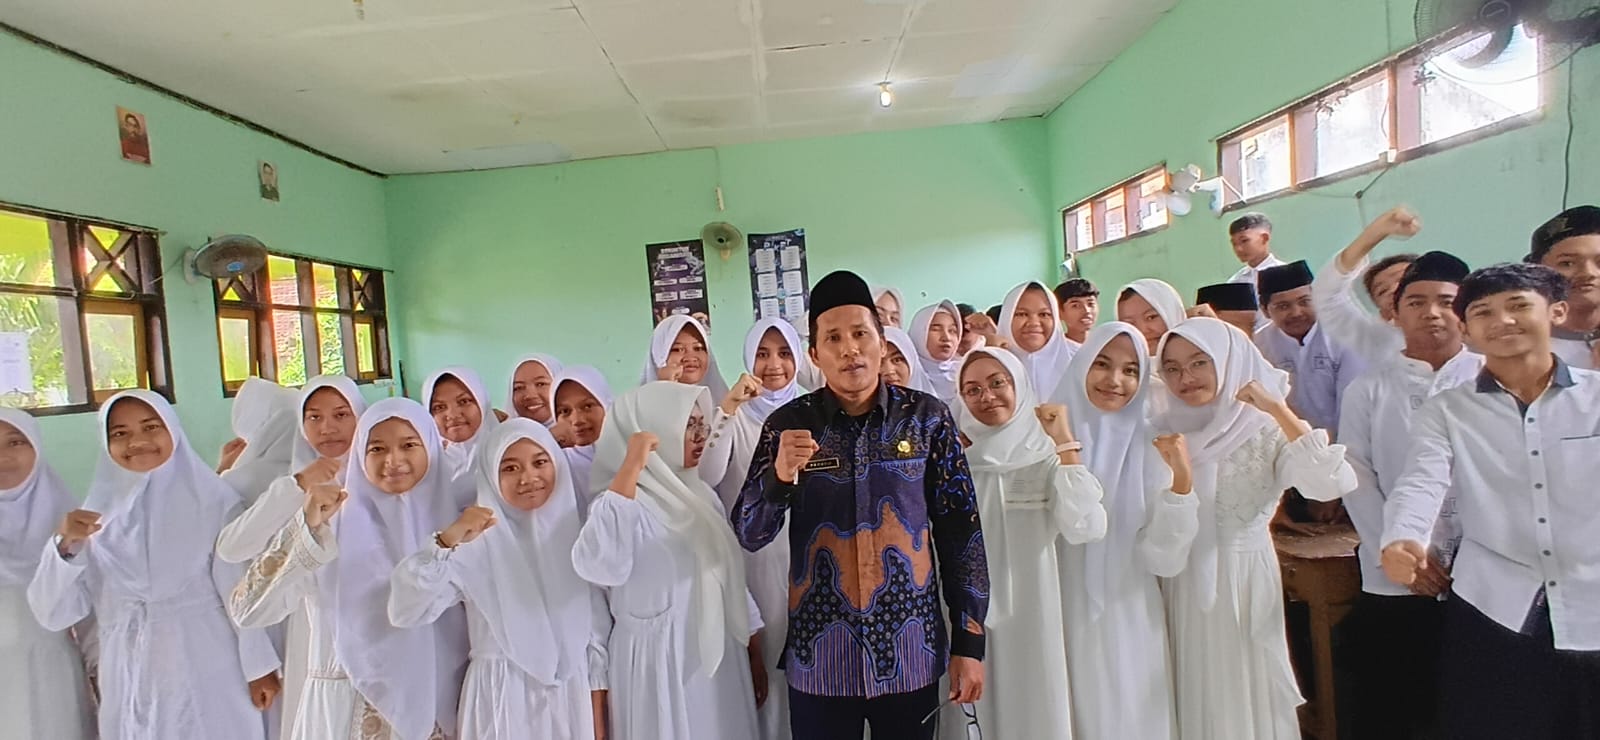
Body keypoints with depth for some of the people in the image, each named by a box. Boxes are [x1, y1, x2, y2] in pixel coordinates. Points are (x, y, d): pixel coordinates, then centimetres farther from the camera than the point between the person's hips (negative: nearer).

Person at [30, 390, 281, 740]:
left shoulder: (213, 503, -8)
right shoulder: (96, 517, 3)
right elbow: (53, 616, 1)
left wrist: (259, 666, -3)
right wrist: (65, 546, -13)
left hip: (209, 678, -3)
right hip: (130, 685, 3)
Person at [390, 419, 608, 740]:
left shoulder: (575, 534, 1)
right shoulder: (475, 541, -6)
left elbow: (596, 629, 4)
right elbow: (405, 613, -15)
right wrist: (447, 542, -26)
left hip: (571, 696, 2)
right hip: (502, 698, -2)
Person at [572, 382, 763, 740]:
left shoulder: (701, 494, 7)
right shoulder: (623, 498, -15)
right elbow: (598, 567, -35)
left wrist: (755, 656, 14)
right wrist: (631, 467, -31)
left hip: (721, 657, 7)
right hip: (662, 663, -6)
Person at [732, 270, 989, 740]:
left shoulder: (928, 418, -4)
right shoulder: (788, 424, -4)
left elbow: (961, 531, 0)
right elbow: (749, 536, -4)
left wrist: (969, 641, -1)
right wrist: (779, 474, -23)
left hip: (911, 654, 1)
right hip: (820, 657, 0)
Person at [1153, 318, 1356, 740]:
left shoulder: (1265, 429, -8)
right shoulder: (1163, 431, 1)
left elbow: (1331, 484, -24)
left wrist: (1278, 409, -23)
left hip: (1246, 578, -2)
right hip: (1183, 584, 3)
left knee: (1249, 693, 11)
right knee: (1197, 693, 14)